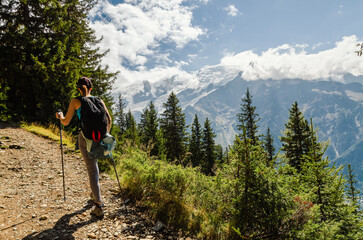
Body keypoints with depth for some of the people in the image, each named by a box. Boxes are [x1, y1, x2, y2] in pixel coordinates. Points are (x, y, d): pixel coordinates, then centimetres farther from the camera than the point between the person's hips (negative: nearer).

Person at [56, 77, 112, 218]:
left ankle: (99, 206, -4)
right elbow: (108, 119, 2)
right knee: (94, 164, 27)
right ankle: (95, 194, 40)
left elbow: (65, 122, -1)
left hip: (85, 139, -4)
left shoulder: (76, 101, -2)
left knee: (92, 171, -3)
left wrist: (60, 116, 22)